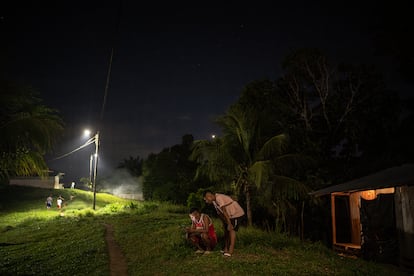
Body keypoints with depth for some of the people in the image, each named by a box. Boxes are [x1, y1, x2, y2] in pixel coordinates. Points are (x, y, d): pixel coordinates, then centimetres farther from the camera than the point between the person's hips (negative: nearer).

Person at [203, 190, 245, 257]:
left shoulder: (219, 198, -26)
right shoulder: (214, 201, 3)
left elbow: (224, 212, -27)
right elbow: (219, 213, 9)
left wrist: (229, 224, -26)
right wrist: (224, 223, 9)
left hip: (237, 213, -10)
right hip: (230, 215, 10)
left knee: (231, 230, -14)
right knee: (226, 230, 10)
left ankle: (230, 251, -15)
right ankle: (226, 249, 15)